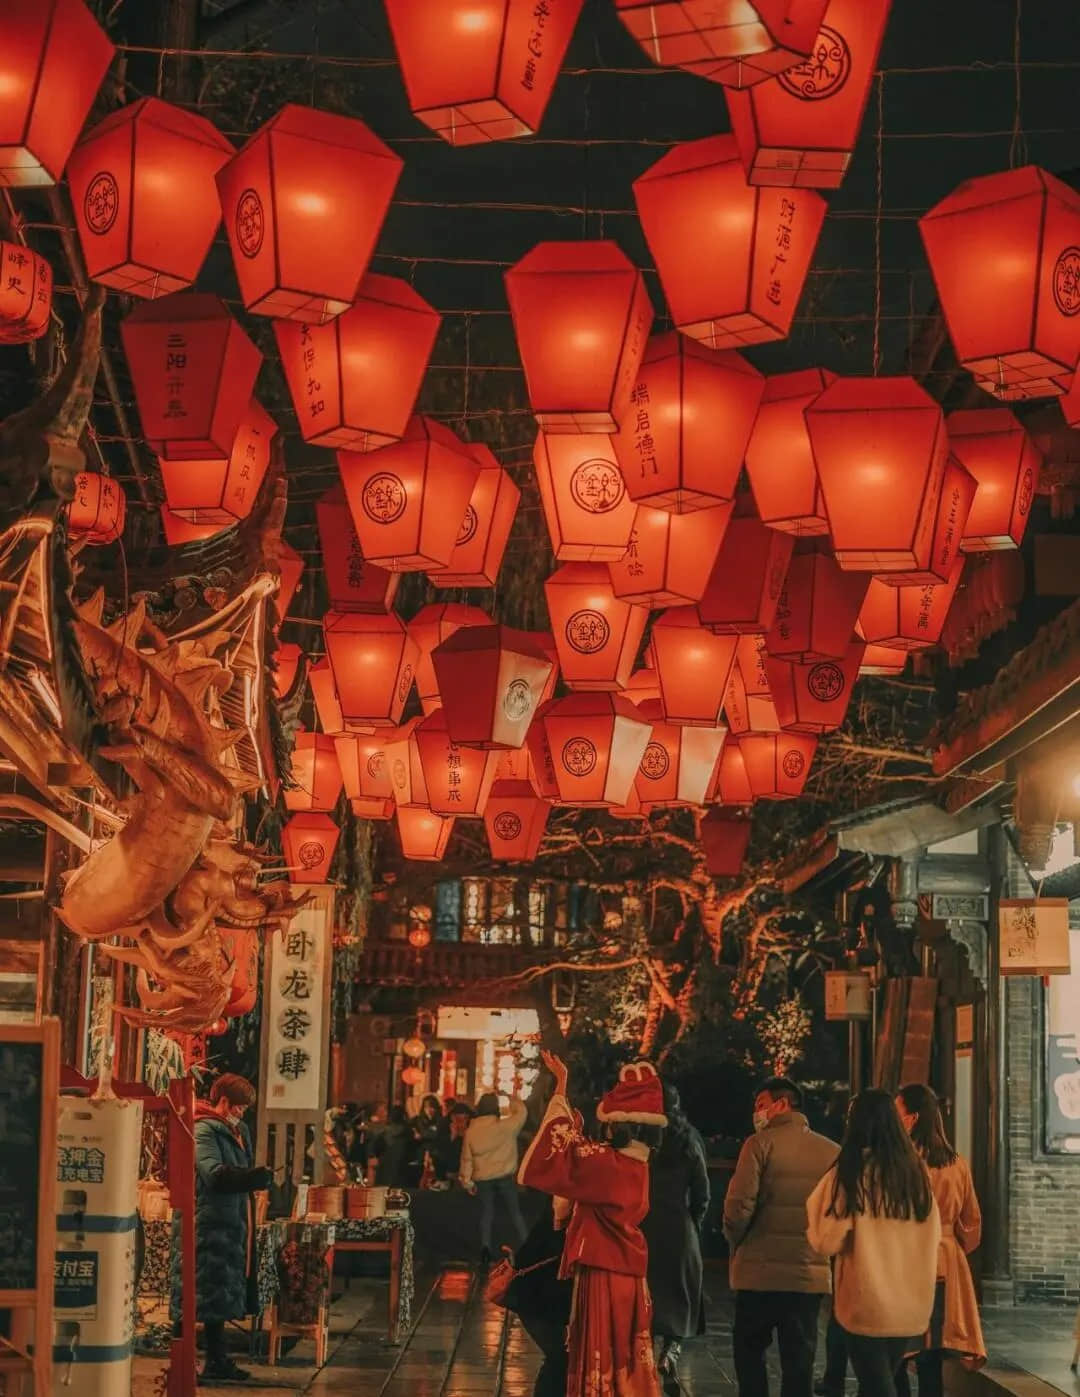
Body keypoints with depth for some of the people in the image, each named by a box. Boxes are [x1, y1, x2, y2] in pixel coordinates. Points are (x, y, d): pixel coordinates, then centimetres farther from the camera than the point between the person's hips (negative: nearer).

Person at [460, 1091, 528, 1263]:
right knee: (515, 1212, 10)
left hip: (483, 1179, 1)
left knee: (486, 1213, 11)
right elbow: (521, 1112, 1)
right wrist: (512, 1098, 15)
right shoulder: (505, 1126, -13)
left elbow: (466, 1159, 1)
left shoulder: (471, 1131, -4)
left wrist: (467, 1181, 8)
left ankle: (485, 1245, -3)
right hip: (505, 1176, -1)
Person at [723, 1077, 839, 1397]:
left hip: (761, 1270, -3)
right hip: (812, 1273, 3)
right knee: (799, 1362, 8)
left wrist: (736, 1243, 4)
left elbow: (739, 1206, -14)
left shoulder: (761, 1143, -8)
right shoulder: (832, 1151, 4)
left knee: (749, 1348, 13)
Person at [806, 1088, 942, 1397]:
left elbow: (827, 1242, -11)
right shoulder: (916, 1170, 2)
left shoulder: (850, 1172, -10)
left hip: (868, 1305, -5)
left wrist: (815, 1205, 5)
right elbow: (934, 1234, 12)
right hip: (913, 1306, 5)